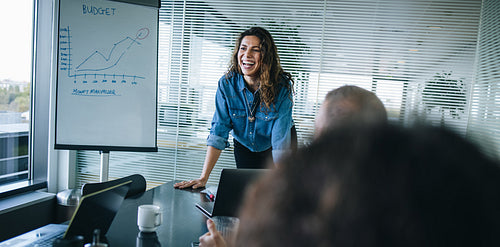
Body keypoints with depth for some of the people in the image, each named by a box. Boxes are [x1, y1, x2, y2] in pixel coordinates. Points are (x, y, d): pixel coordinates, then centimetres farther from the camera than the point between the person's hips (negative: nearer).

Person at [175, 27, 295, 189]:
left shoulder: (282, 86, -28)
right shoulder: (227, 83, -22)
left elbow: (281, 141, -31)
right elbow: (218, 132, -23)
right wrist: (203, 177, -28)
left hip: (272, 150, -1)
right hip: (243, 147, 2)